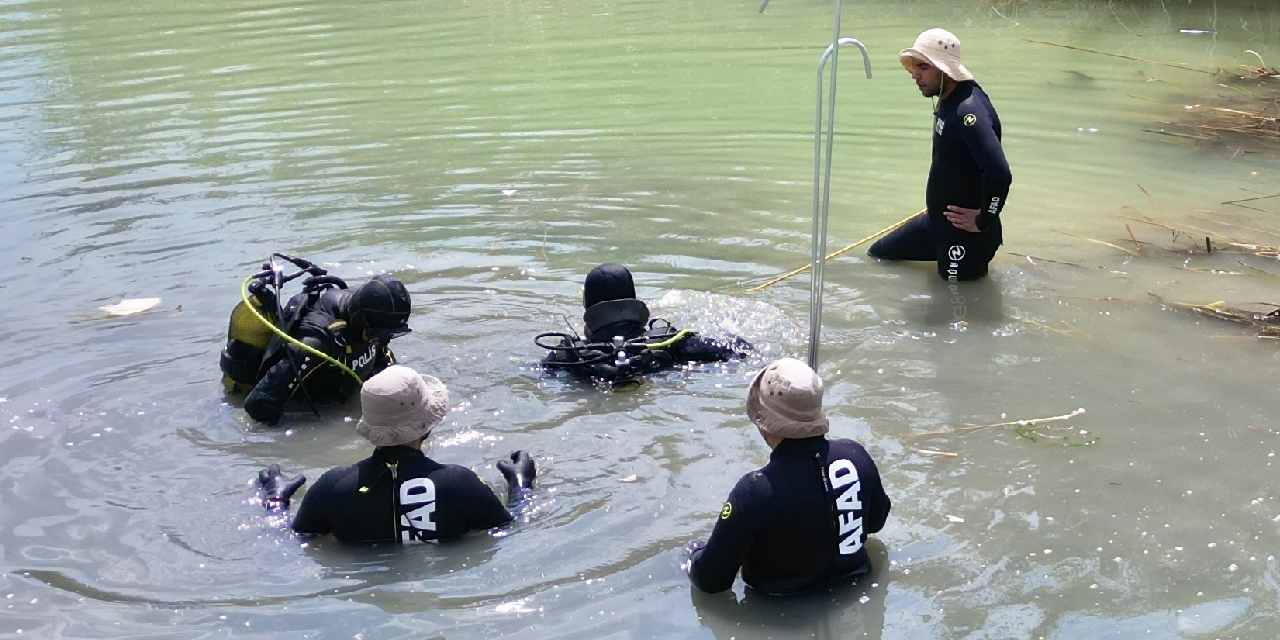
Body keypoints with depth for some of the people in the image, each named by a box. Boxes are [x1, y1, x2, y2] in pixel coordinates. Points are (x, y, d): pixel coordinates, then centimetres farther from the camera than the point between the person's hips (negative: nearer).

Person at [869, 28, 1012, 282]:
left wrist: (984, 222, -24)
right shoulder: (948, 100, 4)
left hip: (964, 230, -10)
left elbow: (1000, 174, -37)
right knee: (878, 253, 22)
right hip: (937, 221, 10)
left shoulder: (969, 111, -27)